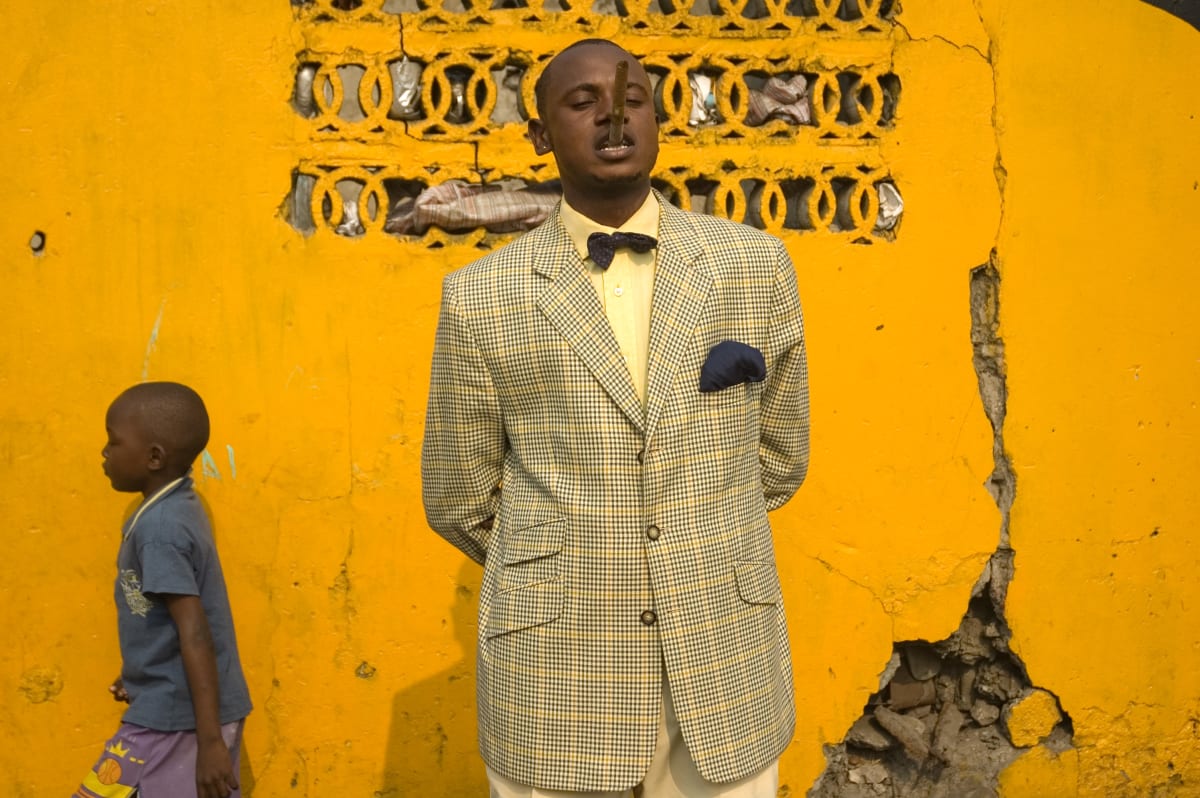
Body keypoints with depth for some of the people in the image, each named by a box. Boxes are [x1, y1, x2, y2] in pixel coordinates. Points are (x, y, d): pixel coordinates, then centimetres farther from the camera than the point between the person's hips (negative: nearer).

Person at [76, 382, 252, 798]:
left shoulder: (157, 528, -20)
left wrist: (210, 742, -25)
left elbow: (195, 635, -24)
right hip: (199, 710, 9)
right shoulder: (181, 509, 9)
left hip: (173, 719, -9)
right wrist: (140, 674, 29)